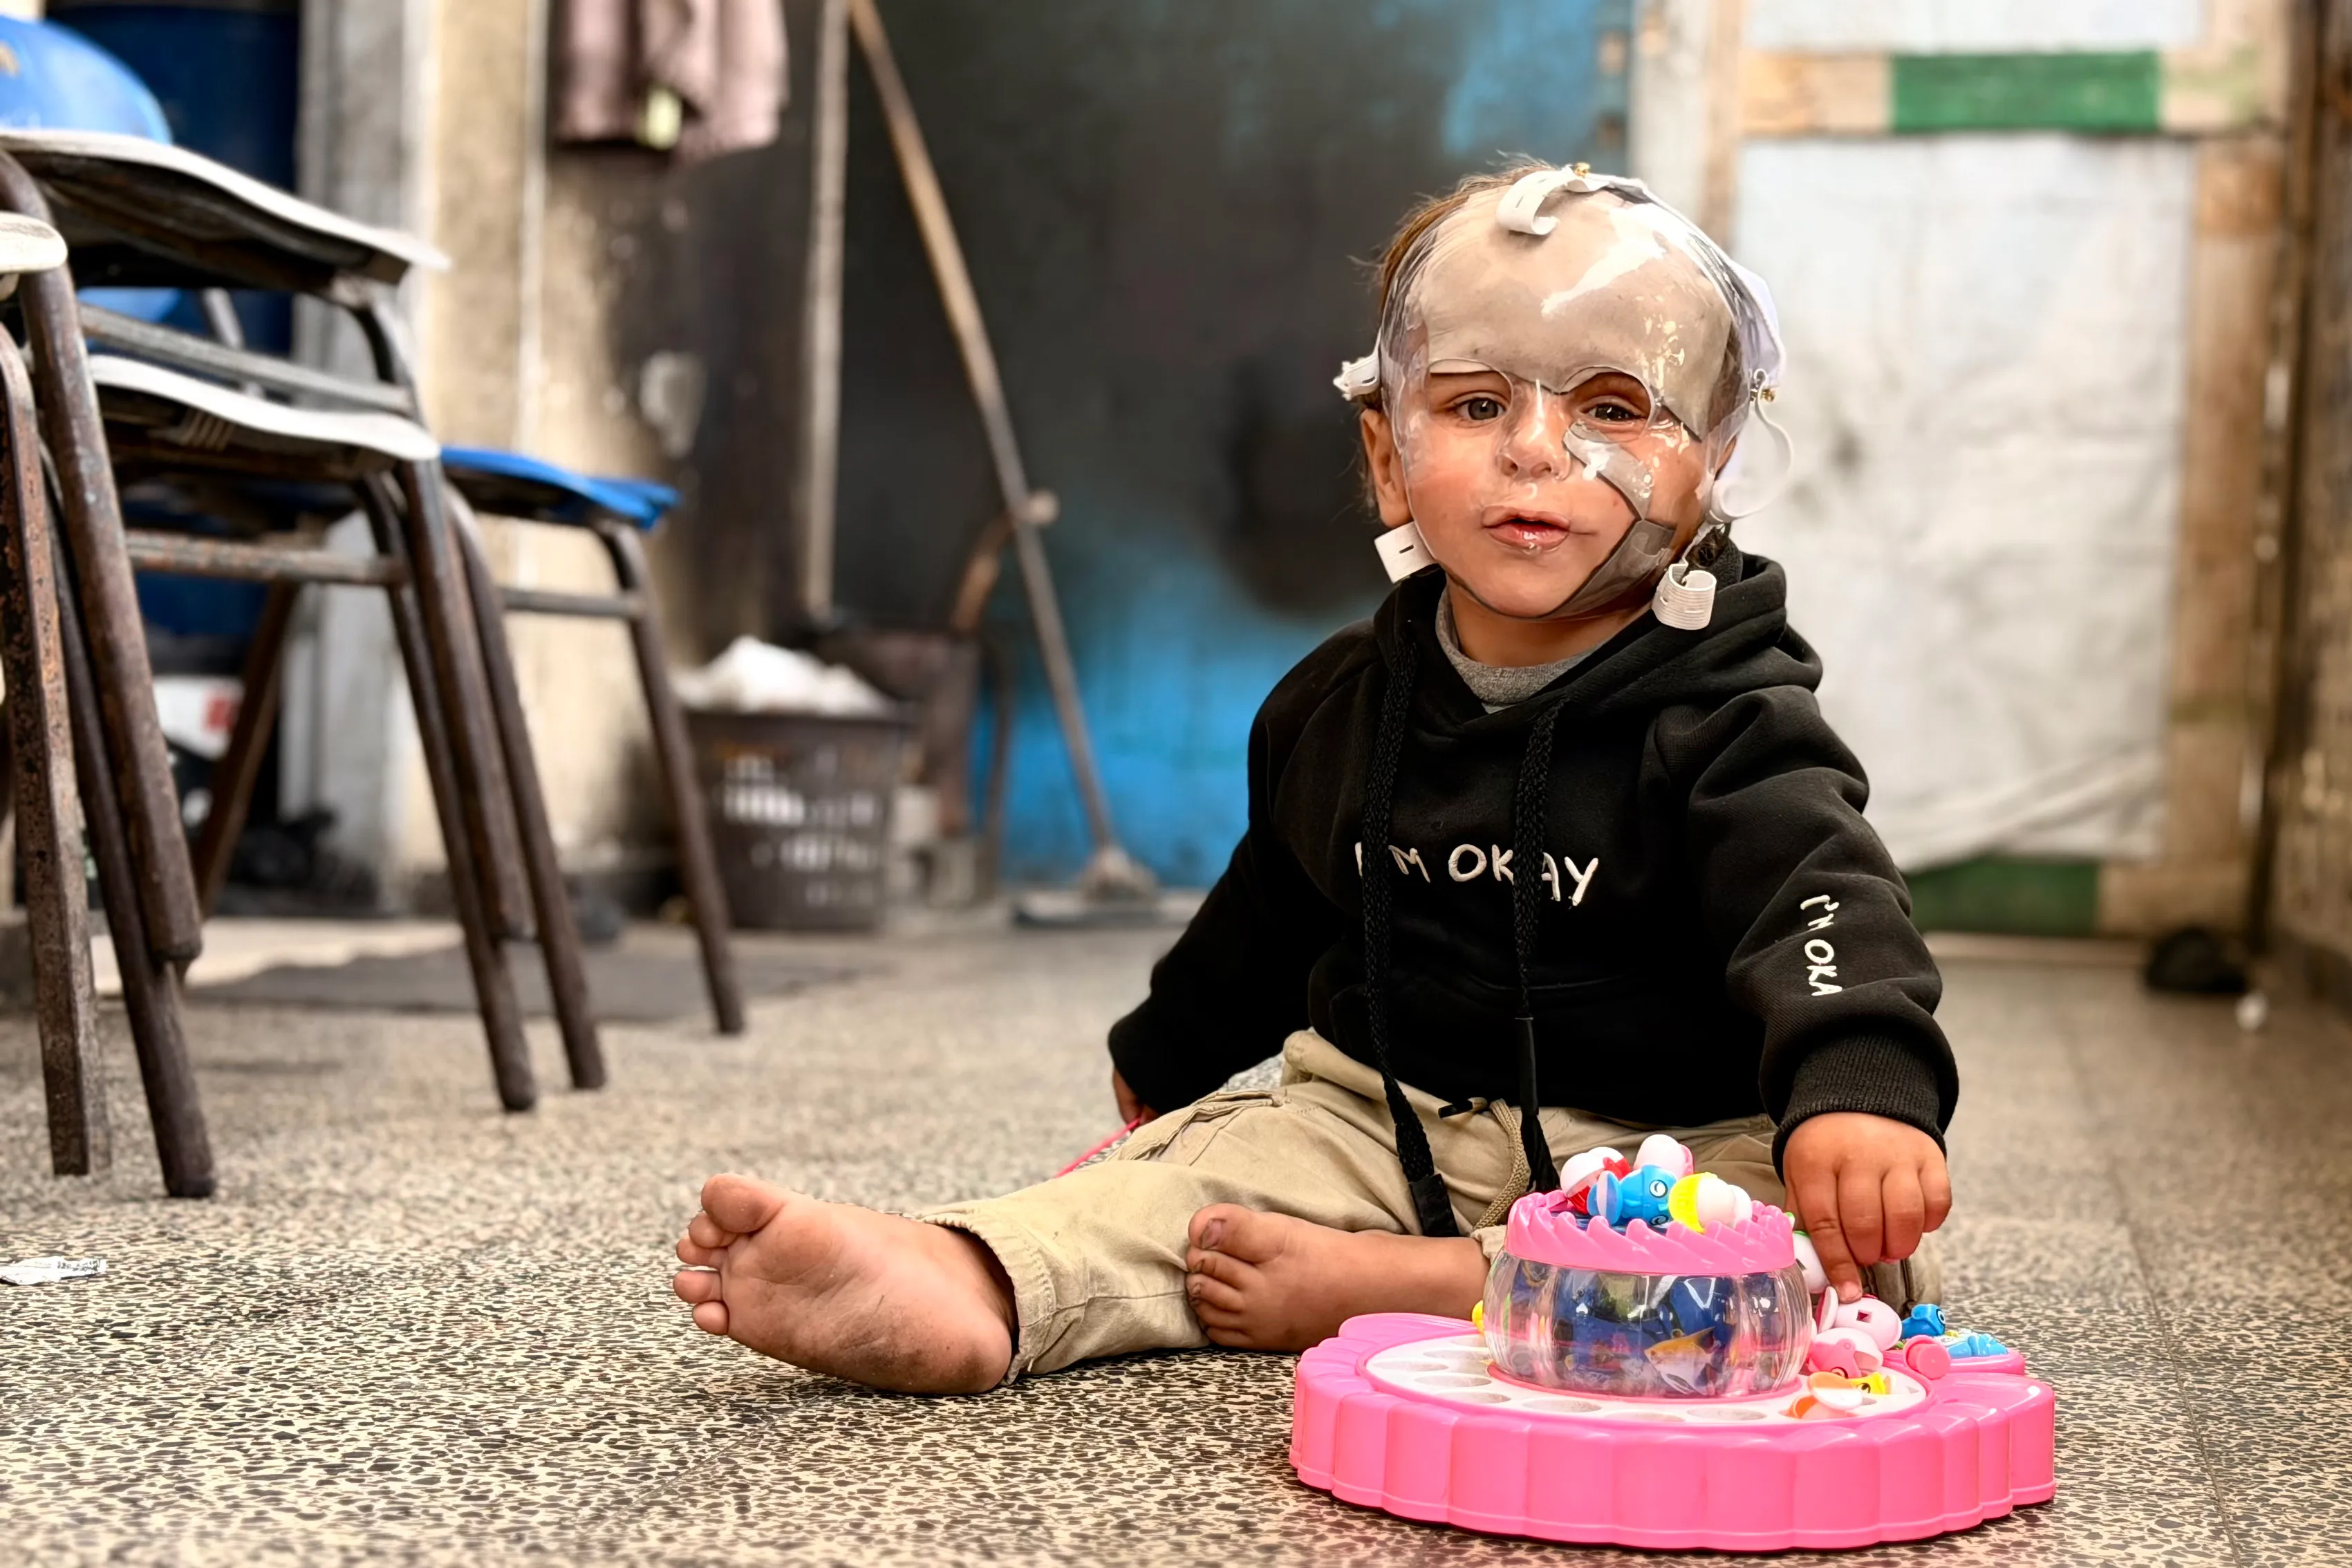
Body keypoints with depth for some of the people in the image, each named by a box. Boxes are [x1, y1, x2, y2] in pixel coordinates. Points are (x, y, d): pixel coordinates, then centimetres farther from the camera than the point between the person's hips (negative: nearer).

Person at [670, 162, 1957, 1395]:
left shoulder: (1723, 728, -9)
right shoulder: (1339, 708, 7)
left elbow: (1823, 907, -26)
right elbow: (1270, 913, 24)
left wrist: (1859, 1092, -47)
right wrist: (1166, 1059, 36)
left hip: (1669, 1154, -4)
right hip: (1383, 1125, 4)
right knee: (1206, 1158, -16)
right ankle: (962, 1286, -44)